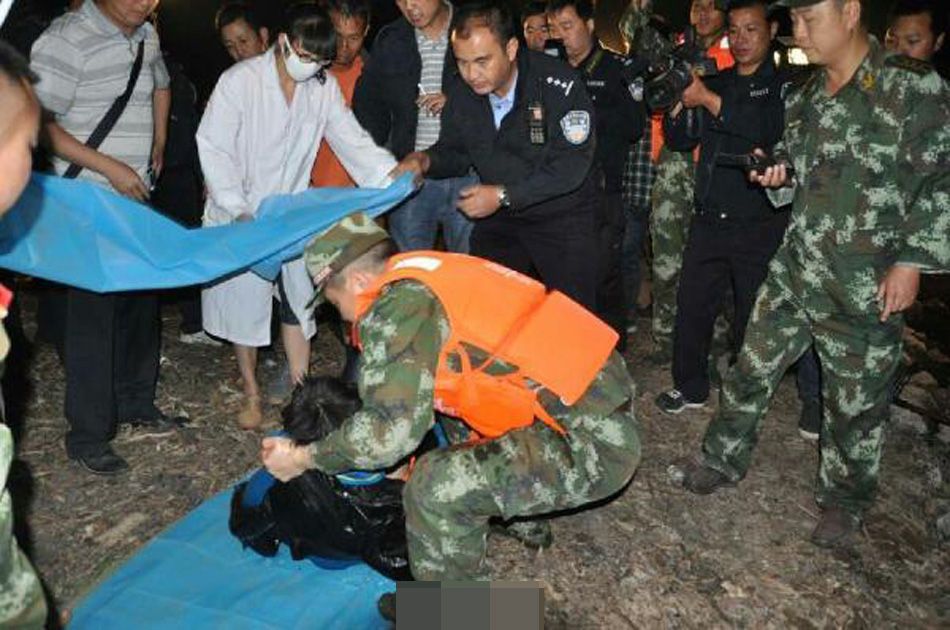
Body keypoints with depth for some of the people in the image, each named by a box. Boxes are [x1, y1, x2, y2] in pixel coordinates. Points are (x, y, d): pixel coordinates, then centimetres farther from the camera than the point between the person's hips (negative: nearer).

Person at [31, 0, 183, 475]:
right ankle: (88, 437, 9)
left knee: (141, 302, 15)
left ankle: (135, 404, 32)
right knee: (93, 315, -3)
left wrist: (159, 144, 21)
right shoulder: (66, 40, -14)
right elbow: (39, 124, -18)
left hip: (137, 193, 8)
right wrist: (109, 167, -19)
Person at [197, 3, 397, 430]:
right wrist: (237, 208, -22)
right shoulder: (240, 80, -14)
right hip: (241, 218, -3)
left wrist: (392, 174, -21)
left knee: (298, 303, 6)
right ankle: (251, 394, 26)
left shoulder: (324, 86, -3)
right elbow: (213, 148, -13)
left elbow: (352, 139, -6)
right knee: (245, 305, 8)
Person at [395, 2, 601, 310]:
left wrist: (504, 195, -29)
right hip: (498, 218, 5)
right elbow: (455, 151, 9)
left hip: (564, 218, -4)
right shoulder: (462, 94, -4)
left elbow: (571, 165, -26)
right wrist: (425, 160, -14)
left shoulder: (560, 85, -22)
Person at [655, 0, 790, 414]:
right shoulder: (716, 83, 14)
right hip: (709, 219, 4)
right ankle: (690, 386, 22)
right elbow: (681, 140, 9)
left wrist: (709, 101, -25)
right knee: (692, 304, 7)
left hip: (759, 224, -4)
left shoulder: (784, 84, -1)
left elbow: (775, 130, -21)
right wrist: (677, 104, -11)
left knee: (752, 315, 5)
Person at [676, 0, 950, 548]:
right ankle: (724, 460, 34)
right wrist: (779, 176, -1)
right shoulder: (804, 97, 9)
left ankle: (846, 500, 31)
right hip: (795, 270, 6)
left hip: (867, 288, -5)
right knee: (752, 371, 13)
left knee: (857, 401, 9)